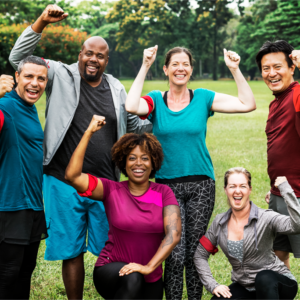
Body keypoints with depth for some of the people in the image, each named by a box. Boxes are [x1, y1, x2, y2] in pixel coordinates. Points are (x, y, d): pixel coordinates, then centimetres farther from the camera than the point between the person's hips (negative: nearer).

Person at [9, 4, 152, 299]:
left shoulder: (116, 89, 10)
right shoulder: (61, 75, 0)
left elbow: (134, 125, 19)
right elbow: (18, 58, -4)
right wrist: (41, 22, -14)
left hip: (106, 184, 2)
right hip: (64, 182, -2)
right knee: (71, 251, 8)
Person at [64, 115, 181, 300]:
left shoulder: (163, 193, -3)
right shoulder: (112, 190, -5)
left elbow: (174, 234, -15)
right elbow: (72, 176, -19)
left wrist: (149, 267, -27)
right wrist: (89, 133, -19)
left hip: (150, 280, 3)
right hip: (112, 271, -3)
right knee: (131, 279, -35)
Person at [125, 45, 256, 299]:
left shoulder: (203, 98, 4)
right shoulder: (156, 100, 2)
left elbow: (247, 104, -3)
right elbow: (131, 106, -20)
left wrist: (235, 69, -11)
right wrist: (145, 67, -18)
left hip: (201, 185, 1)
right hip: (167, 185, -1)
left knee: (195, 254, 7)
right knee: (175, 255, -5)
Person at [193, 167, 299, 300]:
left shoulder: (266, 218, -16)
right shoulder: (220, 222, -1)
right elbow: (200, 255, 7)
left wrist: (285, 187, -32)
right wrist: (213, 285, -5)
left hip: (276, 284, -5)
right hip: (244, 287, 5)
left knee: (264, 278, -38)